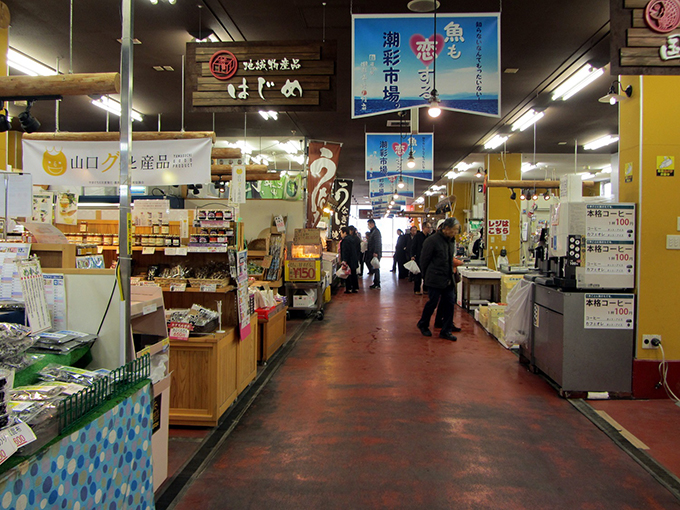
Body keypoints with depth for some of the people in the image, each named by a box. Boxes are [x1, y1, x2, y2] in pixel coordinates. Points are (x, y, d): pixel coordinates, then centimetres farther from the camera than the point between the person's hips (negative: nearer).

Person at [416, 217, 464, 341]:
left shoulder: (450, 241, 11)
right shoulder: (432, 240, -13)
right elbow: (424, 260, -9)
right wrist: (426, 276, -3)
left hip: (448, 280, 7)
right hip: (435, 279, -7)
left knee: (450, 303, 5)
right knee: (432, 303, 2)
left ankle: (446, 331, 15)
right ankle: (423, 325, 24)